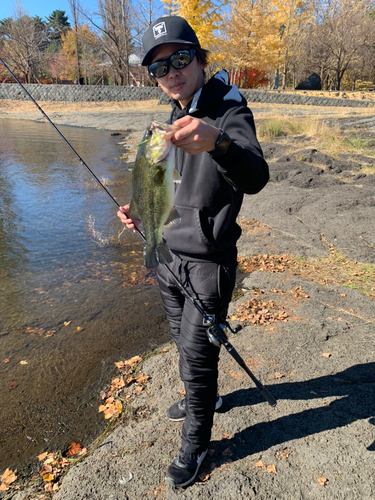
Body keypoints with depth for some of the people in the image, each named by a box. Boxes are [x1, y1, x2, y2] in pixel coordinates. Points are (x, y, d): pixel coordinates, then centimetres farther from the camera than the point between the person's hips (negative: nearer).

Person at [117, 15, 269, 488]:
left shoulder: (230, 111, -15)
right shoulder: (174, 116, 9)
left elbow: (255, 178, -35)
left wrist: (216, 142, -55)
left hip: (208, 260, -7)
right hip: (168, 254, 8)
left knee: (198, 353, 3)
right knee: (182, 341, 22)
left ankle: (195, 444, 28)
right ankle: (201, 398, 49)